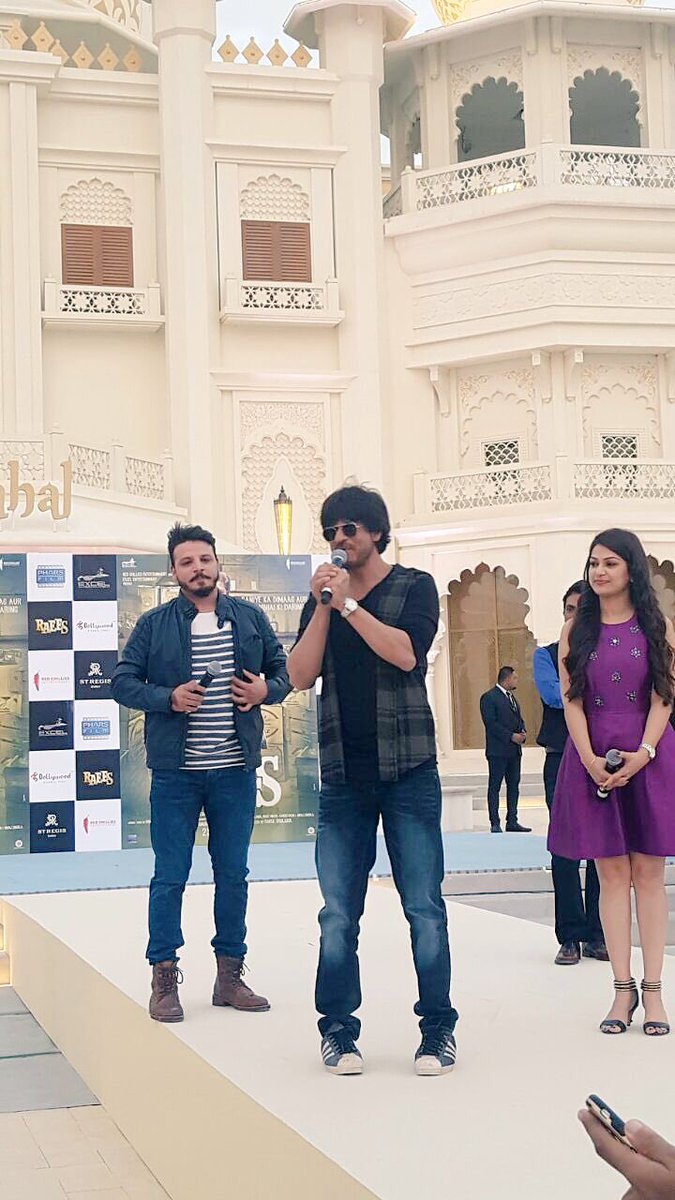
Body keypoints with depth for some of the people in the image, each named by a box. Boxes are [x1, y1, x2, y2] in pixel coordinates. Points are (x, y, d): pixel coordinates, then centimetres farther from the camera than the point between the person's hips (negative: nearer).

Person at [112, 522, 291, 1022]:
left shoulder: (250, 618, 7)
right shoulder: (154, 624, 1)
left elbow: (284, 670, 14)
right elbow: (122, 681, 0)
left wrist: (267, 690, -8)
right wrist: (168, 698, -16)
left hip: (236, 770, 2)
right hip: (176, 772, -2)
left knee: (233, 874, 9)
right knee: (170, 877, 1)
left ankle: (230, 976, 20)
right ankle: (164, 979, 11)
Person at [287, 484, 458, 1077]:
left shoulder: (414, 586, 4)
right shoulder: (321, 599, 14)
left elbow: (405, 653, -14)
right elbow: (300, 675, 1)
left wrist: (349, 604, -13)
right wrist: (323, 606, -7)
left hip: (409, 772, -3)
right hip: (343, 777, 3)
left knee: (424, 907, -1)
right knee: (338, 913, 2)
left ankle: (438, 1028, 7)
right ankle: (338, 1028, 10)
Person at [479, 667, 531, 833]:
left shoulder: (512, 697, 19)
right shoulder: (489, 697, -9)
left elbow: (519, 719, 23)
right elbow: (491, 723, -16)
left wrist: (522, 732, 2)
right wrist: (511, 736, -18)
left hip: (514, 750, 8)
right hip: (498, 750, -8)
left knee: (514, 785, 9)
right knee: (494, 786, -2)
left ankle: (512, 822, 14)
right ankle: (495, 824, -1)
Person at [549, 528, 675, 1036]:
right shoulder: (577, 630, 8)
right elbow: (572, 700, 3)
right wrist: (591, 760, -10)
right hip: (593, 756, 1)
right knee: (613, 872, 1)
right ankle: (623, 988, 4)